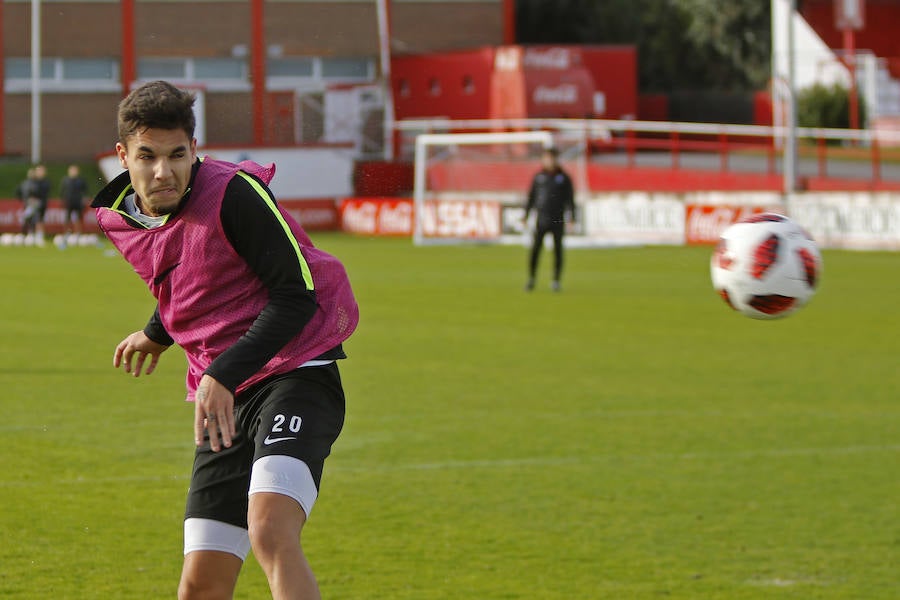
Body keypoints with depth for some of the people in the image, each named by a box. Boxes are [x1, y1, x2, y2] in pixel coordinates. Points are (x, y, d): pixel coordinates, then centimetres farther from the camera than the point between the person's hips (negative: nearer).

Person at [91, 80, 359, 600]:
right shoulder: (121, 217, 6)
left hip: (296, 375, -7)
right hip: (223, 401, 7)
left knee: (271, 535, -31)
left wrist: (223, 374, -23)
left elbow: (298, 294, -17)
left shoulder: (233, 193, -16)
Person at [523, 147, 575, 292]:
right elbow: (531, 196, 12)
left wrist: (571, 216, -4)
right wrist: (526, 214, 7)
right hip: (542, 219, 1)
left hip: (558, 220, -1)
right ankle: (531, 279, 1)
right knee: (535, 248, -6)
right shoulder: (539, 177, 8)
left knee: (557, 250, 2)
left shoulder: (563, 177, 5)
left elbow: (570, 198, 4)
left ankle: (556, 280, 9)